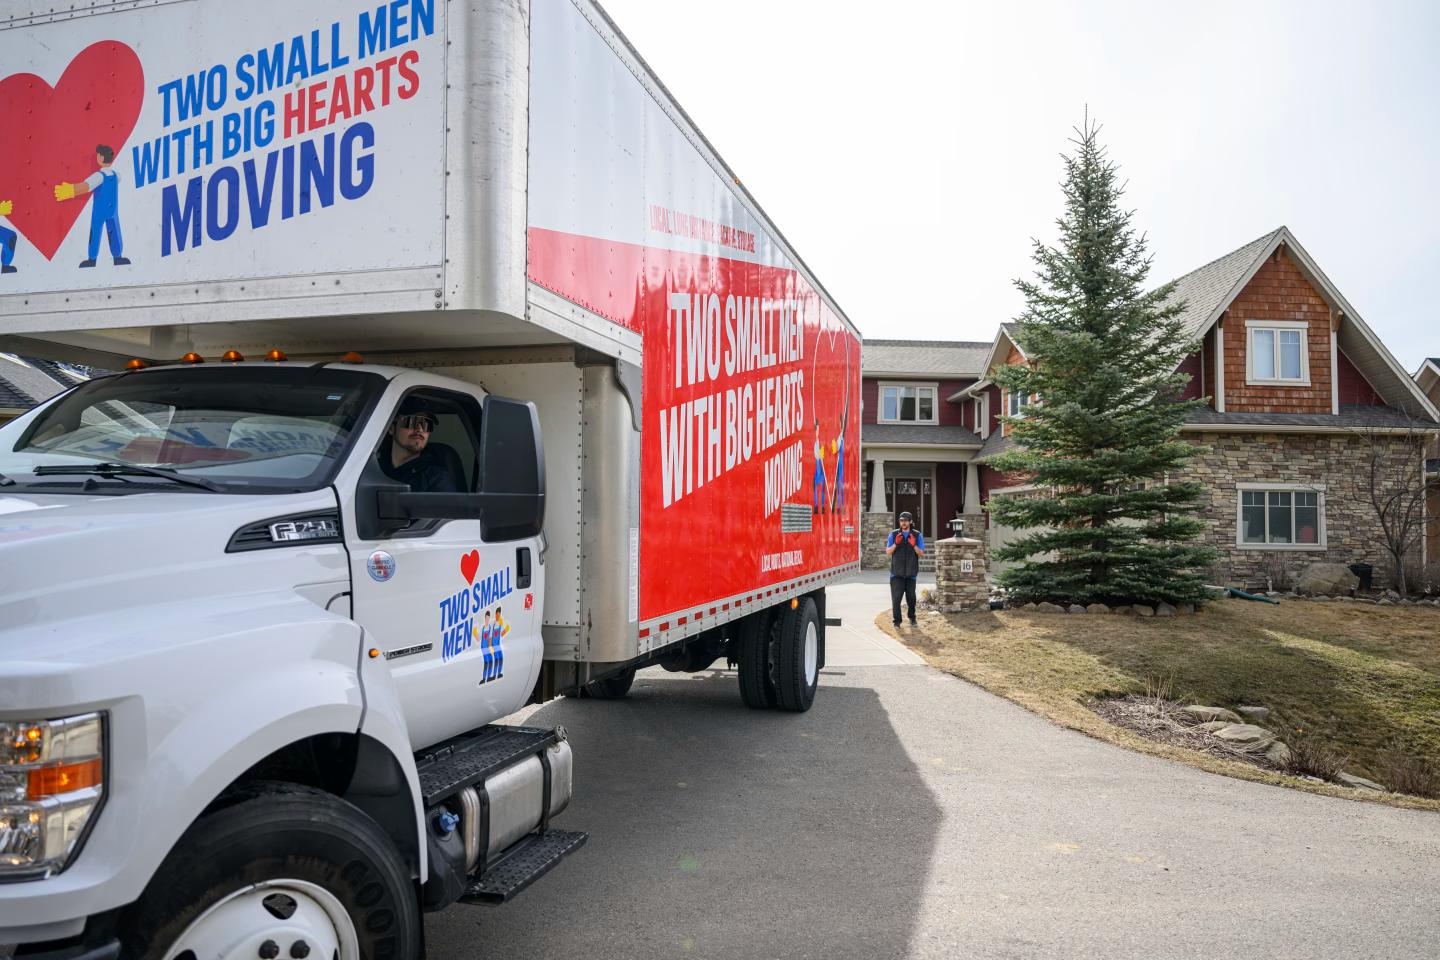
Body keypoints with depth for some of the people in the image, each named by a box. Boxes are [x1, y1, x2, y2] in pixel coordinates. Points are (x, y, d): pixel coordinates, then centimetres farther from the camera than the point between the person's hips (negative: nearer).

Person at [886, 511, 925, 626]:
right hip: (896, 572, -1)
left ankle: (912, 617, 30)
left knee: (911, 596, 8)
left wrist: (914, 545, -20)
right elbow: (888, 552, -1)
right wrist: (896, 543, -18)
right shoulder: (893, 534, 2)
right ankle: (896, 620, -1)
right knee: (896, 597, -9)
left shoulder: (917, 535, 1)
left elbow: (922, 554, -2)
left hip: (910, 572, 1)